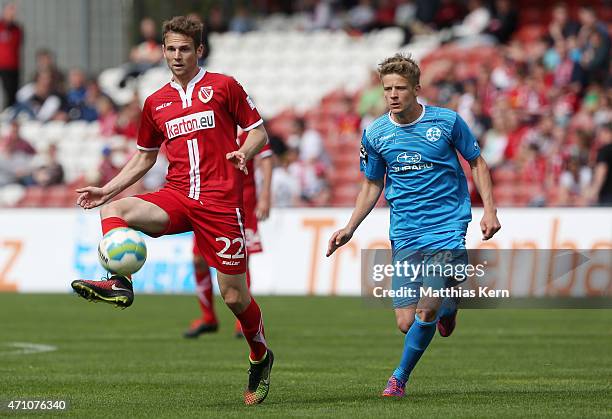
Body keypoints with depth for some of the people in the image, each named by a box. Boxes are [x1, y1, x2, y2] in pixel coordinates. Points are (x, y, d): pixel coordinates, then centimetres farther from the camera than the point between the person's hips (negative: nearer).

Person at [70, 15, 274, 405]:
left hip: (221, 202, -4)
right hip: (176, 197, 4)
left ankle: (261, 357, 22)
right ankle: (118, 283, -41)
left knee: (235, 296, -3)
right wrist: (106, 189, 14)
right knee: (114, 211, -26)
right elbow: (145, 156, 25)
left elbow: (259, 131, 6)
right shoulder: (156, 103, 15)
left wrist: (243, 153, -16)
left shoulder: (223, 86, 3)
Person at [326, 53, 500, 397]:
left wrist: (489, 209, -3)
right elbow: (373, 185, 14)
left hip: (447, 227, -3)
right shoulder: (375, 134, 1)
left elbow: (477, 163, 7)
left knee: (427, 309, -17)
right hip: (404, 236, 3)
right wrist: (350, 228, 6)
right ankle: (448, 306, 29)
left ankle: (400, 378, 4)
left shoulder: (447, 121, -5)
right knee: (407, 323, -5)